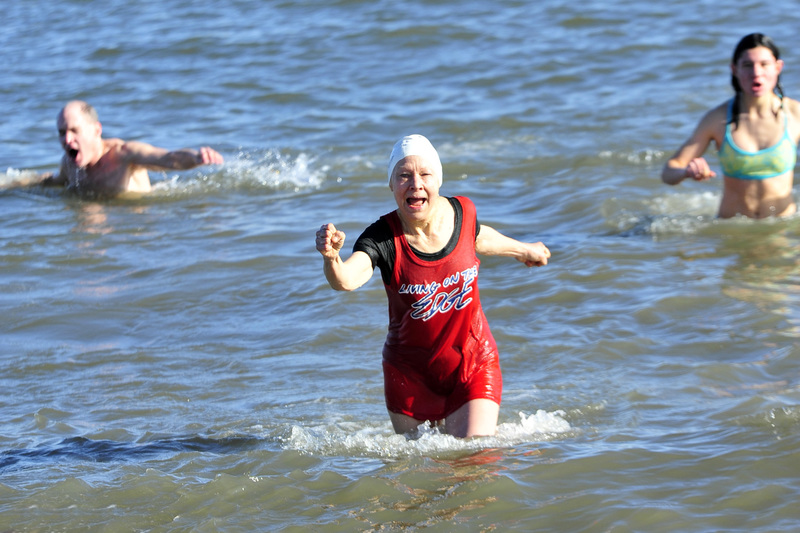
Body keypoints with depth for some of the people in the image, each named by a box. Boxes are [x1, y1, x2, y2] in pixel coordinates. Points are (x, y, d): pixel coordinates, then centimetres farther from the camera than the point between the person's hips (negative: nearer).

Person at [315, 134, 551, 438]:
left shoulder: (462, 212, -10)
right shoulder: (383, 238, -21)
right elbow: (346, 280, -40)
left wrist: (521, 249, 34)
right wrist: (331, 258, -64)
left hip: (473, 366, 1)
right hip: (411, 375, -1)